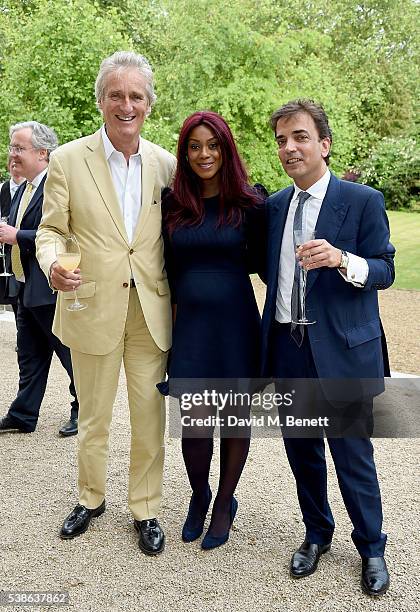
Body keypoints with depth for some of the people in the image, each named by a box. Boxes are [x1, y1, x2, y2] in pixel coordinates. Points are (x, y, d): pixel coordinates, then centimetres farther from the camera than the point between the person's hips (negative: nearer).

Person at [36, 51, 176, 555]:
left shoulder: (166, 164, 3)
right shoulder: (68, 160, -3)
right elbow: (50, 230, 0)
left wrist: (179, 305, 2)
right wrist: (52, 266, -22)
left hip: (151, 311, 1)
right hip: (93, 308, -1)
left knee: (150, 418, 9)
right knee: (92, 417, 15)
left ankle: (145, 509, 29)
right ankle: (90, 498, 39)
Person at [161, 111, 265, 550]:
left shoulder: (249, 205, -3)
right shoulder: (172, 204, 3)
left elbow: (258, 260, 9)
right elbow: (169, 267, 10)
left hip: (236, 321, -1)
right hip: (189, 322, 1)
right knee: (195, 422, 0)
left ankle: (224, 503, 32)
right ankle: (198, 496, 30)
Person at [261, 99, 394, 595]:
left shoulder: (363, 201, -5)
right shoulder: (274, 206, 9)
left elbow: (384, 271, -7)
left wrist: (341, 259, -23)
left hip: (342, 350, -4)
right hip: (286, 348, 5)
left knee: (352, 455, 6)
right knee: (301, 451, 16)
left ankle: (371, 547, 29)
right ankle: (317, 533, 38)